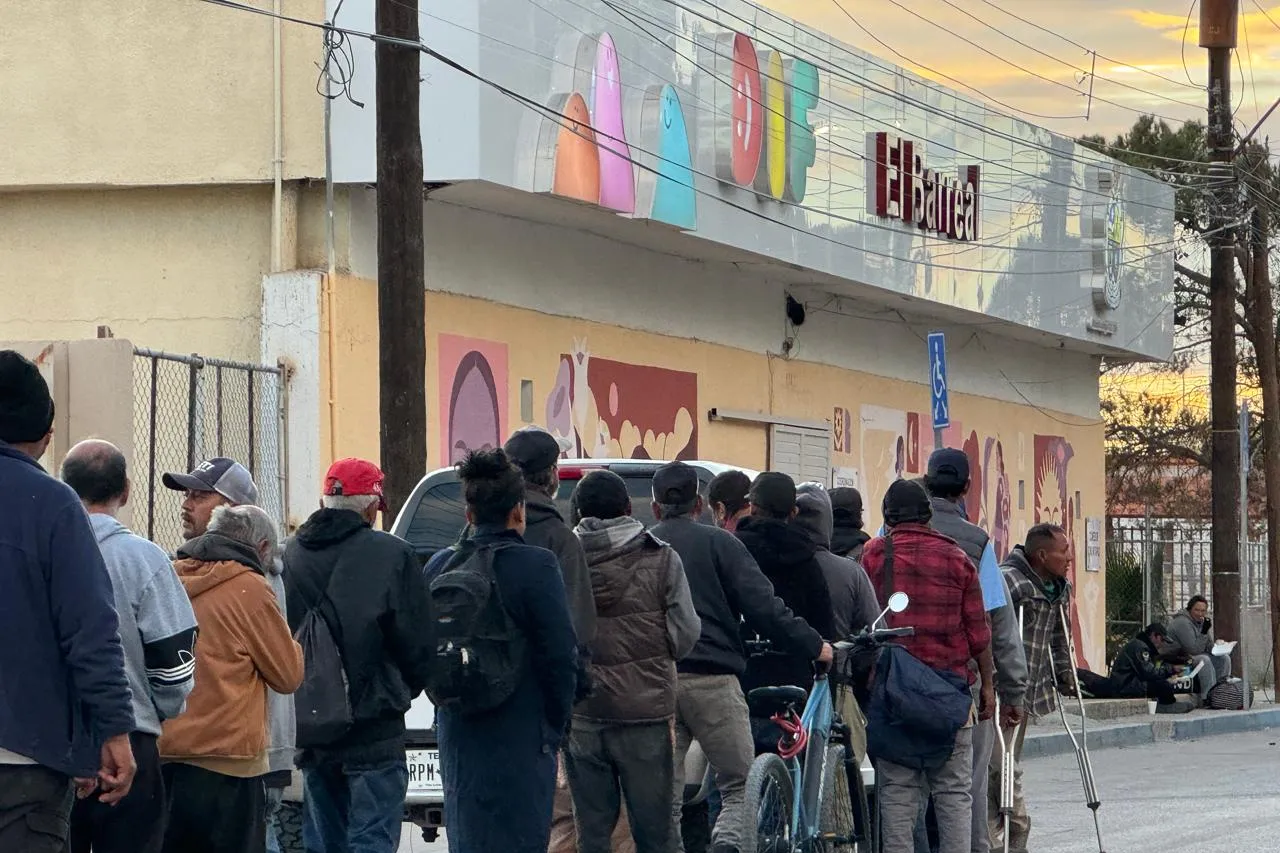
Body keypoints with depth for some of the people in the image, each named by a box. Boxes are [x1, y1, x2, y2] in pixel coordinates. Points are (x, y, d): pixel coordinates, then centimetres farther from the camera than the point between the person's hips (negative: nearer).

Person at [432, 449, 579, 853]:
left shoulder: (444, 569, 4)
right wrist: (556, 727, -2)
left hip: (458, 737, 5)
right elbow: (561, 654, -13)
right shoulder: (536, 566, -11)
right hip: (522, 739, -5)